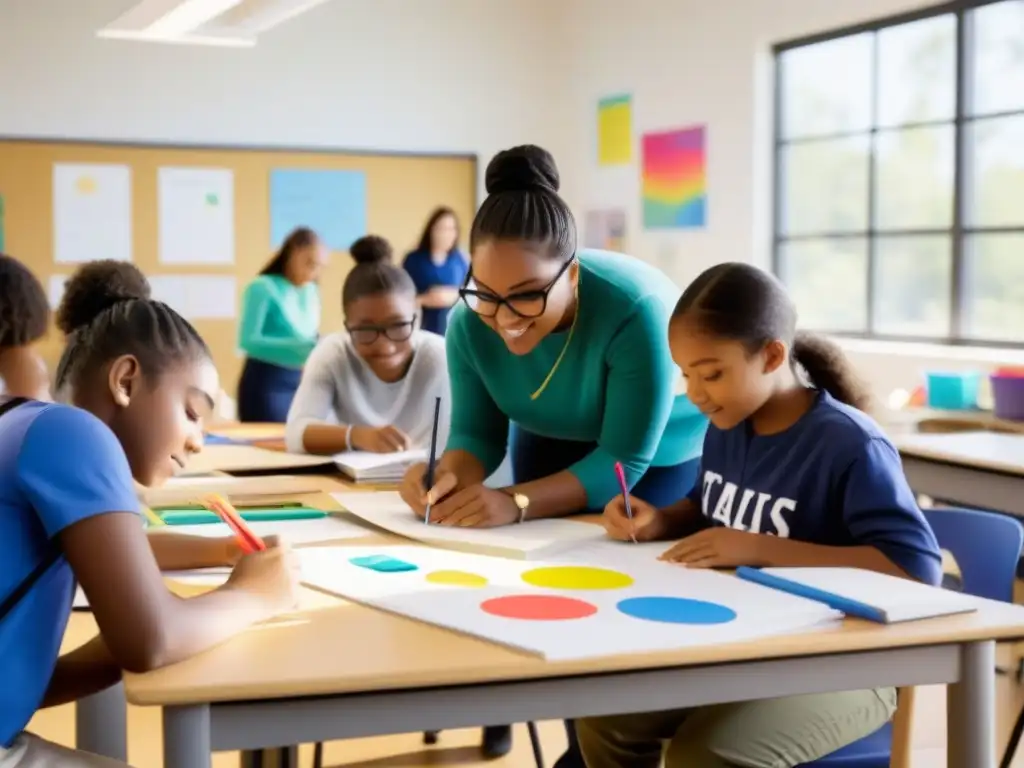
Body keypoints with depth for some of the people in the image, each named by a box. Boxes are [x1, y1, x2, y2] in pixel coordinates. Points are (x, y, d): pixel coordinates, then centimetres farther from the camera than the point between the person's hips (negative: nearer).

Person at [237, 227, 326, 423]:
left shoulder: (312, 291, 8)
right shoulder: (263, 287, -11)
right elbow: (248, 340, -17)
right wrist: (296, 346, -24)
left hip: (298, 382, 6)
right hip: (265, 382, -6)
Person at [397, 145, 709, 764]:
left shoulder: (635, 309, -42)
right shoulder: (470, 322, -28)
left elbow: (623, 462, -37)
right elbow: (478, 433, -16)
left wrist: (519, 502, -51)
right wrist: (452, 476, -40)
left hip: (664, 451, -4)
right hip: (554, 444, 5)